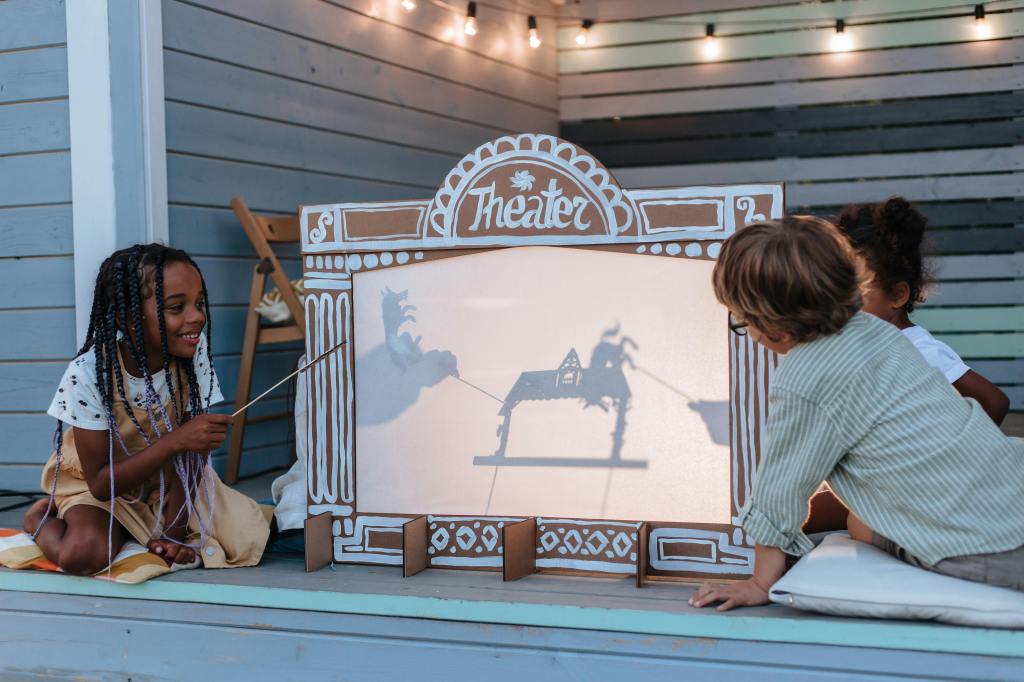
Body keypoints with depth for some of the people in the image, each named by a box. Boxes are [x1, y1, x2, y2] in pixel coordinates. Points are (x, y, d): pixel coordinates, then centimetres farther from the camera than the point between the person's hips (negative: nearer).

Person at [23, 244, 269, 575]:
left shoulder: (194, 353, -17)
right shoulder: (88, 374, -27)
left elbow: (193, 450, -13)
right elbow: (100, 482, -24)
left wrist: (173, 531, -19)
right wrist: (176, 440, -36)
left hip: (171, 481, 3)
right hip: (99, 487, -3)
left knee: (248, 538, -17)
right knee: (85, 553, -32)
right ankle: (42, 518, 4)